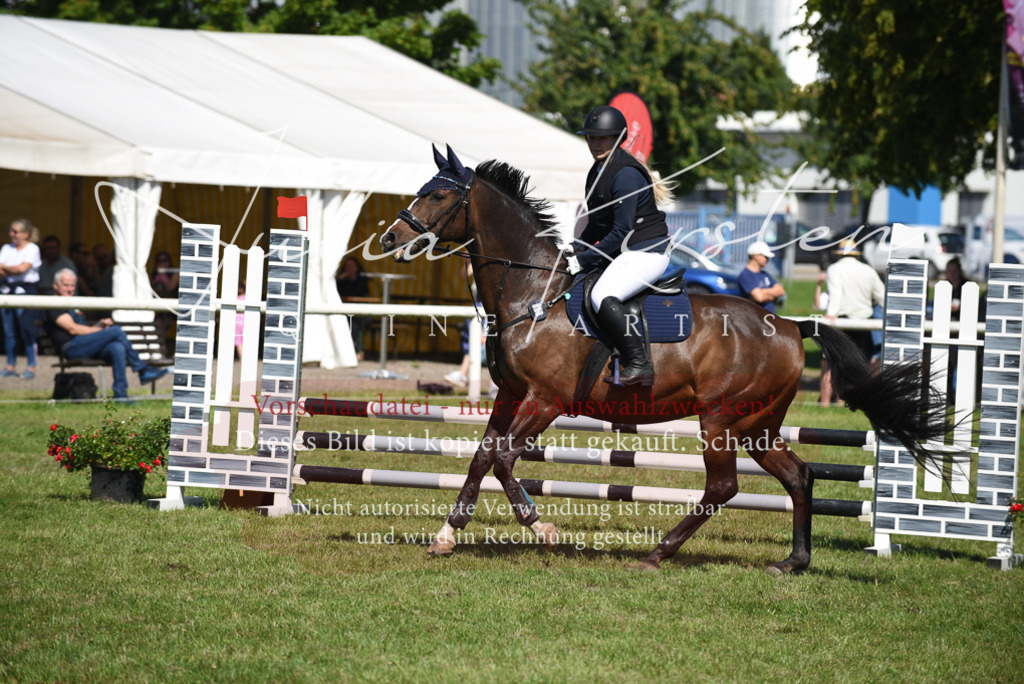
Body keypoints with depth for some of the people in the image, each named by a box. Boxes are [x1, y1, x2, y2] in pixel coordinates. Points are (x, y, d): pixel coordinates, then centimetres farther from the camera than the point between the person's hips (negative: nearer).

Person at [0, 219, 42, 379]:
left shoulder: (32, 249, -2)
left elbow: (22, 268, -15)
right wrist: (14, 271, -11)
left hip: (25, 291, -6)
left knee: (27, 330, -8)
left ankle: (31, 367, -3)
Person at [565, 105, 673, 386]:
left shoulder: (626, 174, -19)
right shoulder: (597, 172, 12)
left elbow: (621, 231, -21)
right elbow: (597, 224, 21)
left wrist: (584, 260, -17)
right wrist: (575, 251, 5)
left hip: (647, 252, -11)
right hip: (622, 252, 11)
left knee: (602, 296, -32)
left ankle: (639, 365, -29)